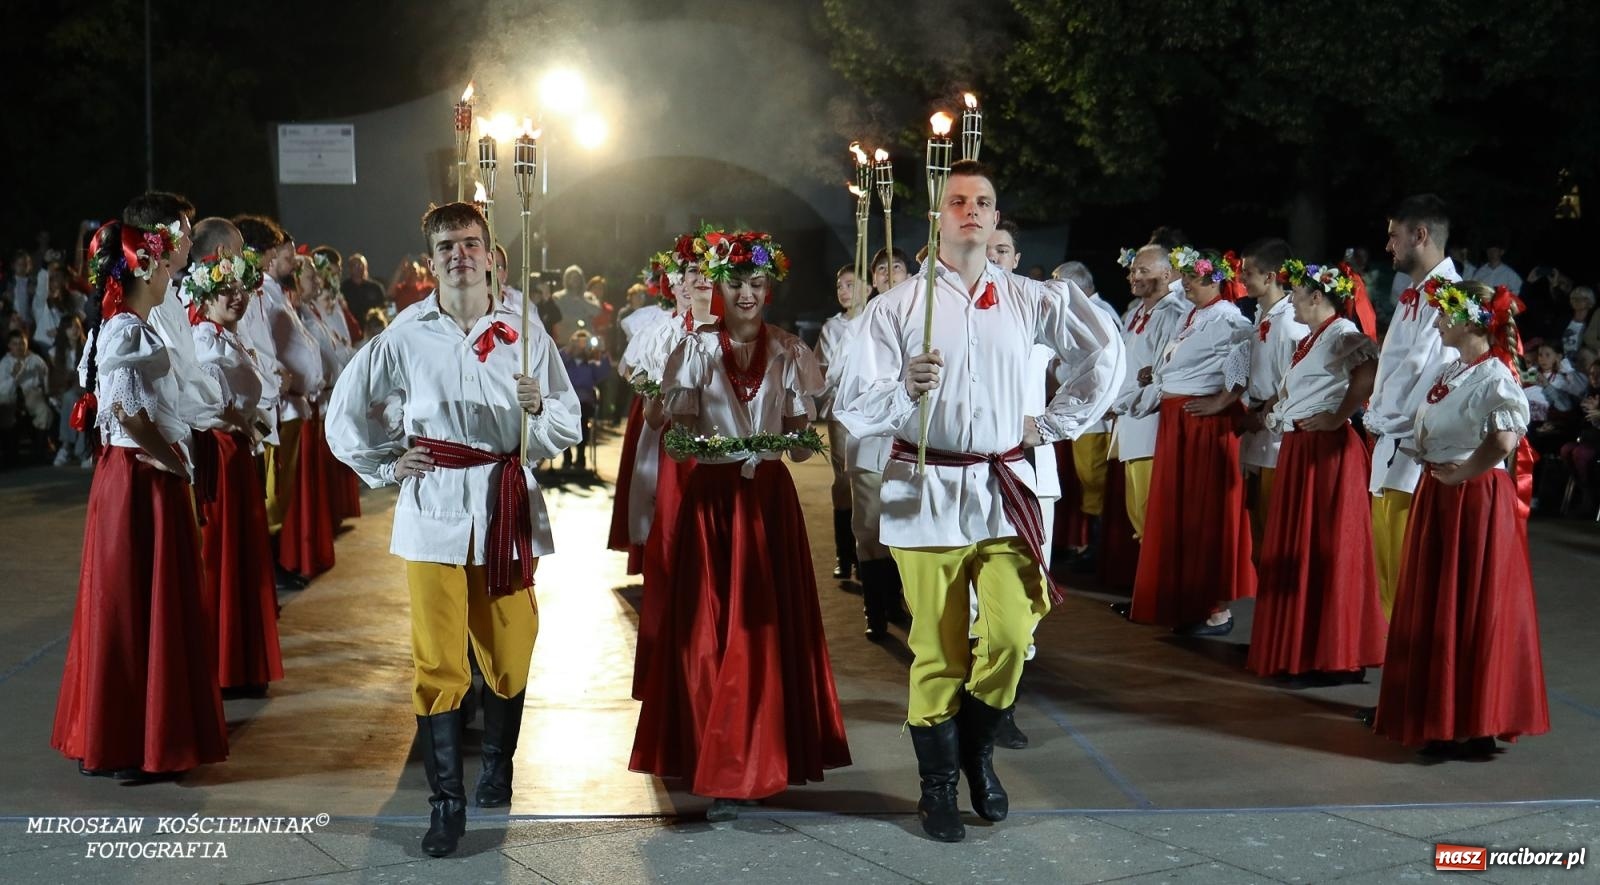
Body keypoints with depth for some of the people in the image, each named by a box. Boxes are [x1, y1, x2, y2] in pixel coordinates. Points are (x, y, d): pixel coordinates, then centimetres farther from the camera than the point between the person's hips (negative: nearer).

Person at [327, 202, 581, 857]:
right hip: (433, 512, -1)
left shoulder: (524, 333, 5)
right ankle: (446, 802, 4)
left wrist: (538, 407, -14)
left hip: (507, 509, 1)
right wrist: (386, 465, 6)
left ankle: (498, 765, 31)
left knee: (508, 655, 6)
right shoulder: (405, 336, 3)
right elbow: (346, 412, 15)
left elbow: (568, 427, 5)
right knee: (438, 661, -4)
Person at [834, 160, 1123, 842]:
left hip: (1003, 487, 2)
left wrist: (1053, 424, 15)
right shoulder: (898, 306, -1)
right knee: (938, 650, 2)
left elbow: (1104, 353, 20)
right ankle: (938, 785, 19)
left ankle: (977, 751, 24)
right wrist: (905, 391, -26)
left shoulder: (1030, 300, 7)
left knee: (1010, 638, -3)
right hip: (927, 491, -2)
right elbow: (853, 407, -6)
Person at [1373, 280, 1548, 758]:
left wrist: (1463, 472, -17)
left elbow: (1504, 440, -27)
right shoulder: (1449, 370, 12)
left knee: (1472, 611, -3)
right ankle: (1435, 713, 24)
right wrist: (1424, 455, 6)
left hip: (1477, 499, -9)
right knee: (1431, 607, 13)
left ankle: (1472, 727, 4)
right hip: (1436, 496, 9)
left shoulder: (1494, 377, -15)